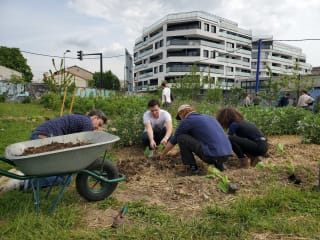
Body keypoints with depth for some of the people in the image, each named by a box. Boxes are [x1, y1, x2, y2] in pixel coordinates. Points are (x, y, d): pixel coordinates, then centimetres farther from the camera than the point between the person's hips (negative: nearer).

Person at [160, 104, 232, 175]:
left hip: (212, 154, -8)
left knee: (181, 137, 3)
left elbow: (173, 140, 13)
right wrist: (177, 152, 44)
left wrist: (163, 154, 30)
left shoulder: (187, 121, 2)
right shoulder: (207, 117, 25)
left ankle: (192, 167, 7)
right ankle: (218, 163, 19)